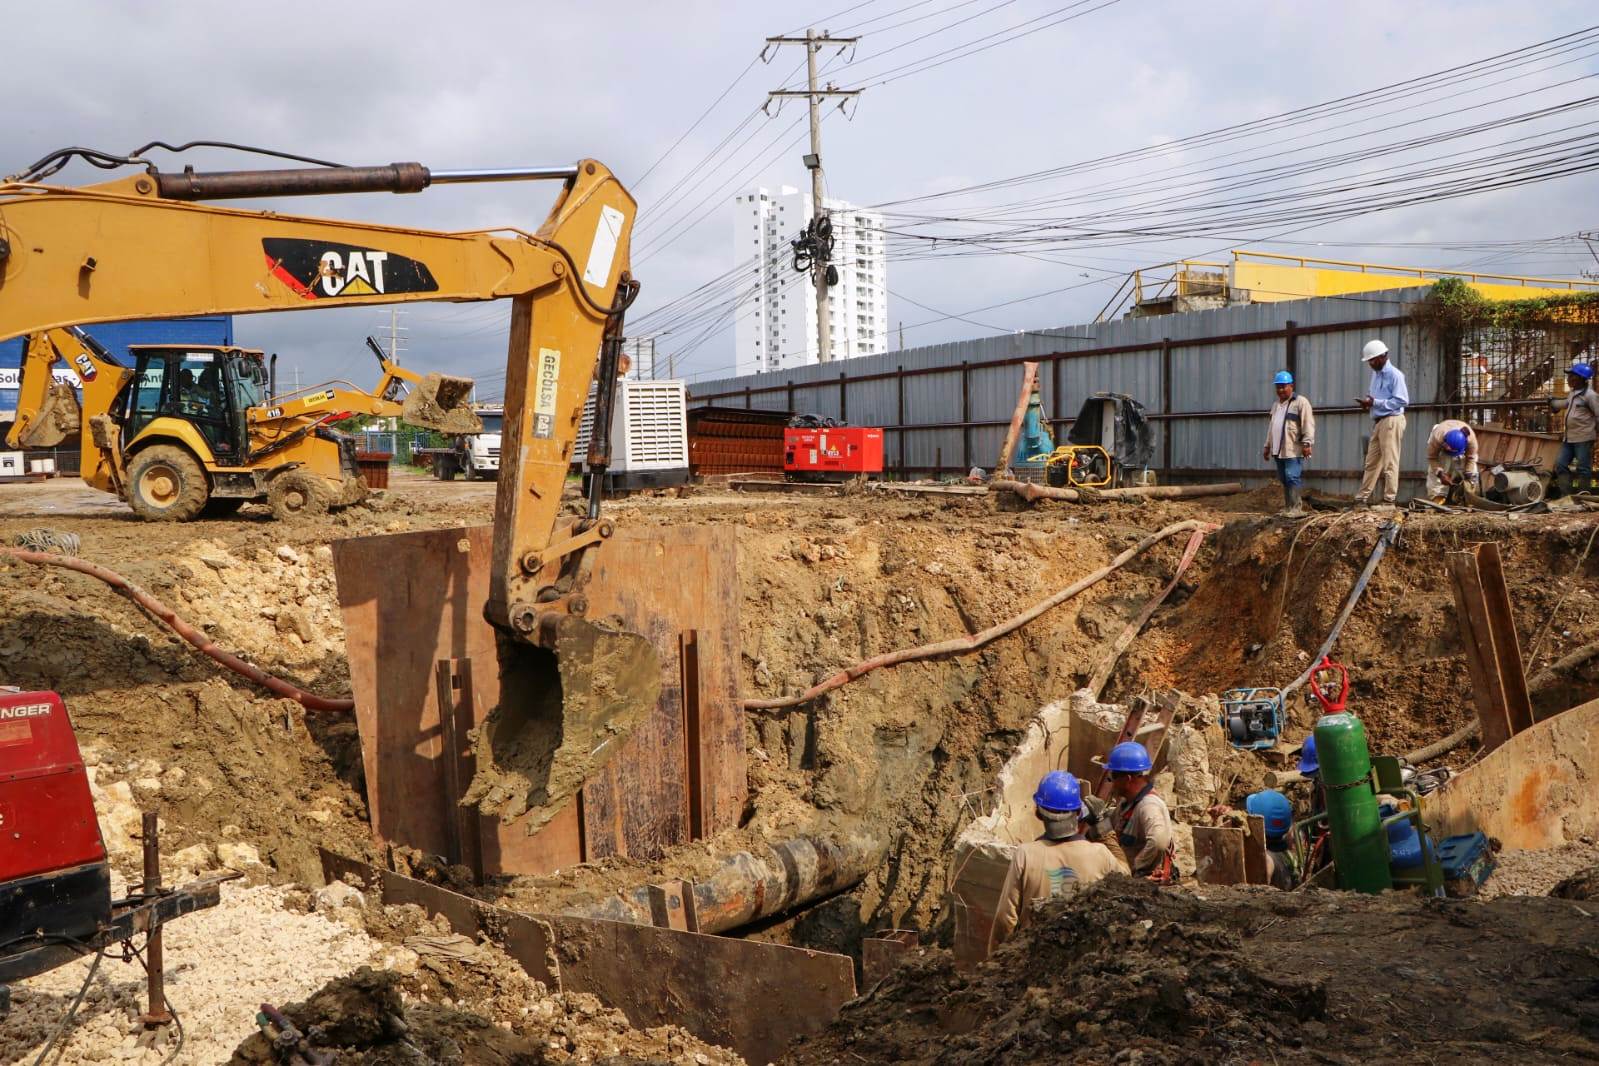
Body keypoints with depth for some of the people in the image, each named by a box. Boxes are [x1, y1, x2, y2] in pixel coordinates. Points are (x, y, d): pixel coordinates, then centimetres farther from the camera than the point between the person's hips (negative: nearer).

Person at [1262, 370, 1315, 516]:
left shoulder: (1301, 402, -6)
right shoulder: (1276, 405, 20)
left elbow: (1308, 424, -13)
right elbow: (1271, 426, 26)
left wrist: (1307, 443, -20)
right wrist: (1267, 446, 25)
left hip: (1294, 450, -8)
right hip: (1279, 450, 8)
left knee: (1292, 478, -12)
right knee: (1284, 480, 11)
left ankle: (1295, 509, -11)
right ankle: (1287, 508, 16)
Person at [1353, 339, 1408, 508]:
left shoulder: (1394, 375, -12)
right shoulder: (1375, 373, 14)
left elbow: (1402, 400, -17)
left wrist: (1374, 403, -18)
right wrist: (1367, 401, 2)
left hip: (1391, 421, -9)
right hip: (1378, 422, 9)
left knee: (1389, 463, -4)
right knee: (1371, 462, 9)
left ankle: (1390, 500, 0)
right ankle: (1362, 498, 11)